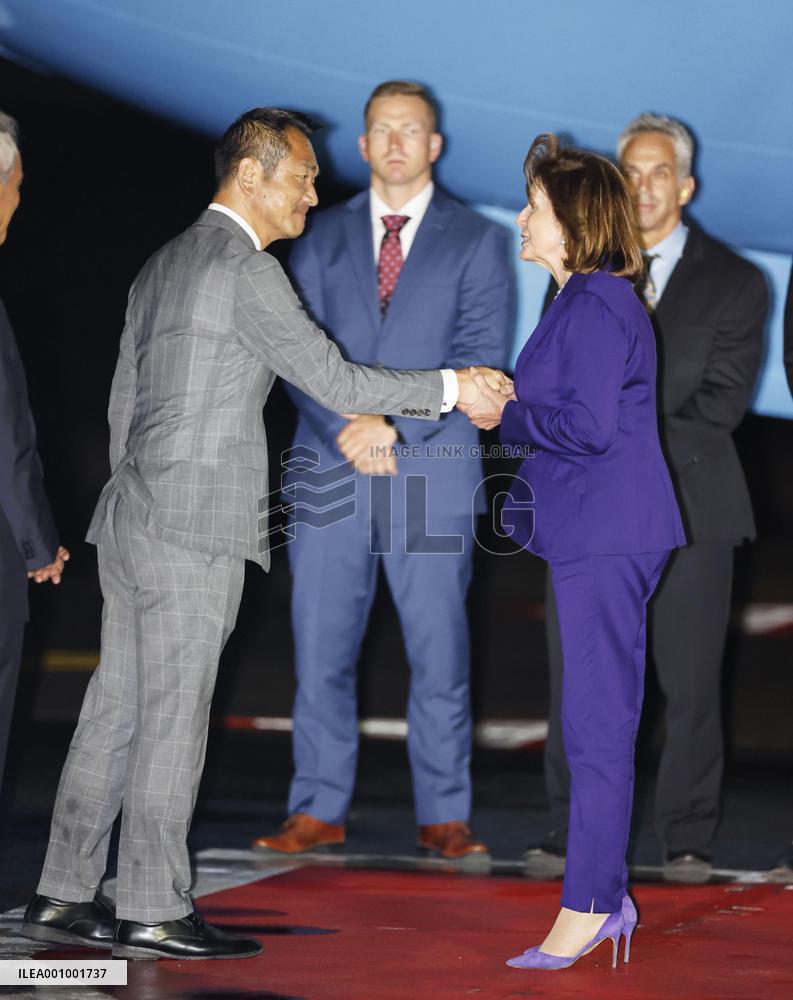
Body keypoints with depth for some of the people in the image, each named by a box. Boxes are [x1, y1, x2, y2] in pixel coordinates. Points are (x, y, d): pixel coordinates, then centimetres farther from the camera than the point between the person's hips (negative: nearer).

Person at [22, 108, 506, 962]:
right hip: (196, 530, -9)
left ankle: (64, 897, 14)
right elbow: (333, 380, -12)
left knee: (116, 712, 11)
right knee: (171, 719, -4)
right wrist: (450, 389, -4)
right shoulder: (246, 269, -11)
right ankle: (153, 913, 1)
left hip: (132, 519, 9)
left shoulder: (162, 265, 17)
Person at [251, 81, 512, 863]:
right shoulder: (321, 238, 14)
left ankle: (444, 818, 6)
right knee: (321, 644, 1)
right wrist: (345, 426, -11)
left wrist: (394, 425, -13)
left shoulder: (476, 241, 7)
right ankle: (318, 810, 9)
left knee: (438, 647, -1)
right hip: (330, 466, 2)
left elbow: (479, 354, -3)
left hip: (431, 468, -2)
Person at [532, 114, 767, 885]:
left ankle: (687, 842, 6)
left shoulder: (733, 284, 6)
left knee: (690, 683, -2)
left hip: (687, 502, -2)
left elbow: (720, 402, -3)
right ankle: (571, 836, 4)